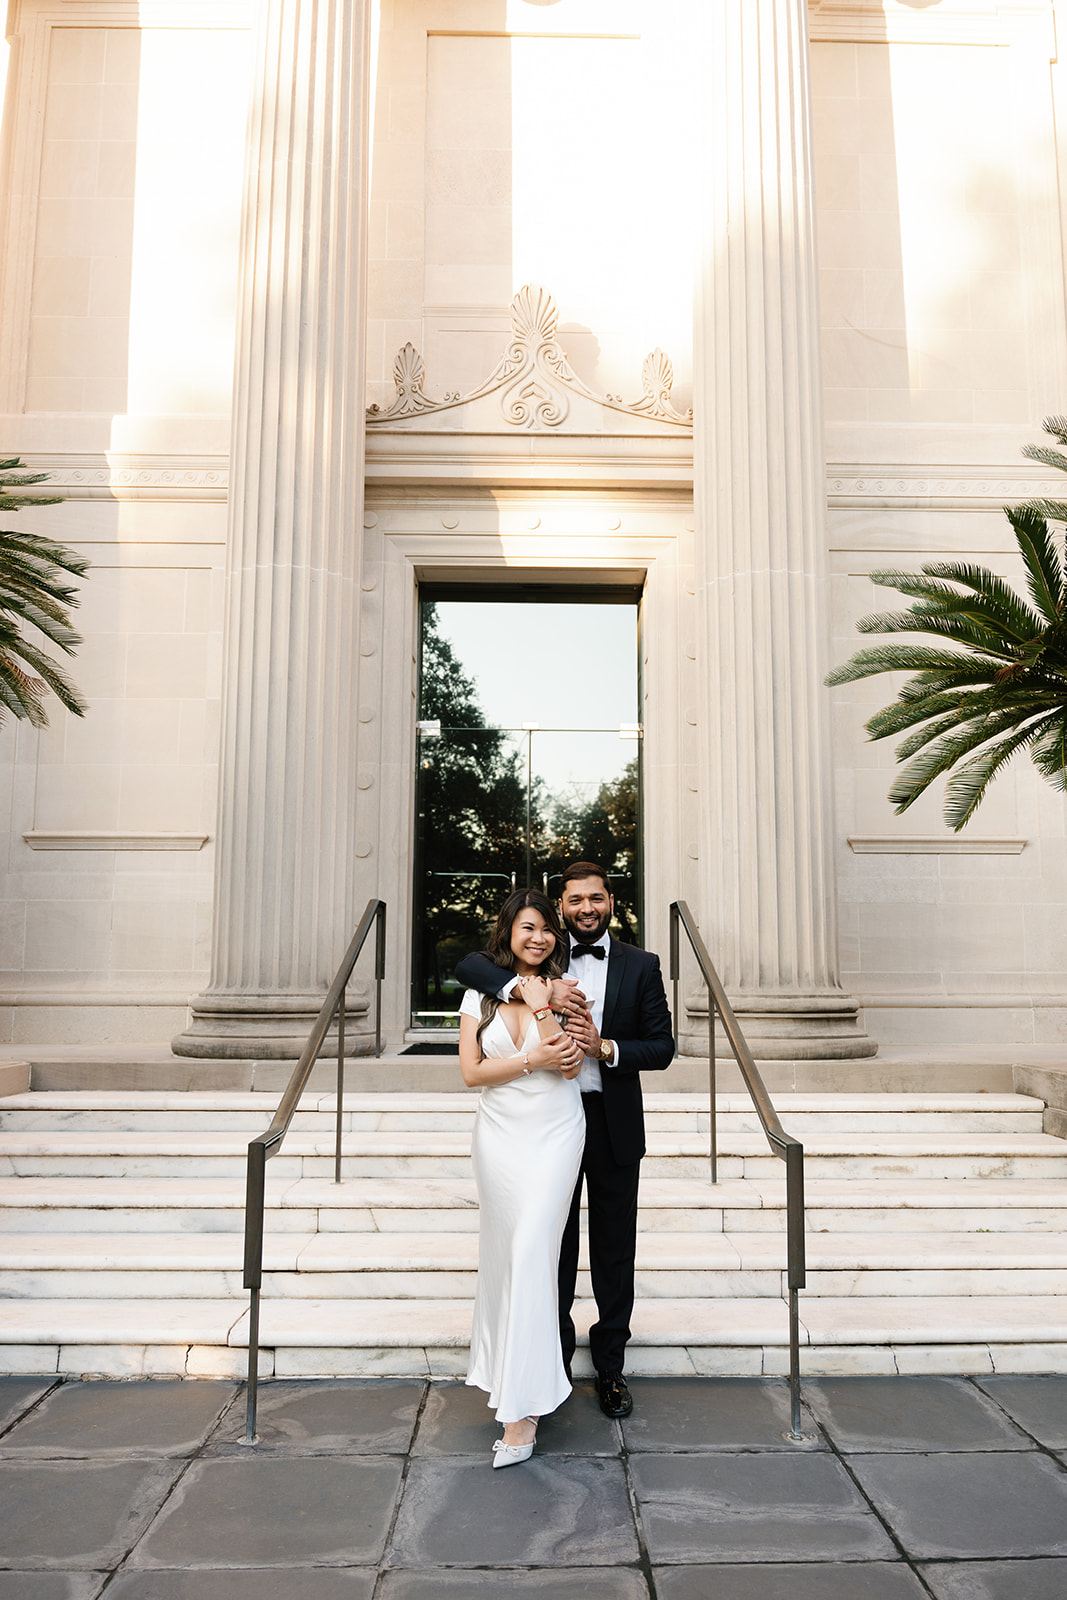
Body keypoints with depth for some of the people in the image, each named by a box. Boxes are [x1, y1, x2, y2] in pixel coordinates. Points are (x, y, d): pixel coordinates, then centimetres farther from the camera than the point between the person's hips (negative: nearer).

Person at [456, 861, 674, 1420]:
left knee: (614, 1251, 12)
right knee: (554, 1248, 13)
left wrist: (605, 1048, -19)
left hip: (614, 1124, 1)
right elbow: (469, 965, -17)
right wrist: (535, 989, -31)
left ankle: (610, 1366, 29)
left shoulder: (640, 965, 0)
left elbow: (662, 1047, -2)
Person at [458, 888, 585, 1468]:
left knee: (533, 1252, -8)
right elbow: (470, 1071, -5)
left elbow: (571, 1066, -12)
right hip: (498, 1134, 3)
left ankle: (524, 1408, -4)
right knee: (500, 1251, 11)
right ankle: (503, 1365, 33)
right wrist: (534, 1059, -13)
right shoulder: (480, 993, 2)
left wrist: (541, 1007, -15)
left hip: (554, 1134, -2)